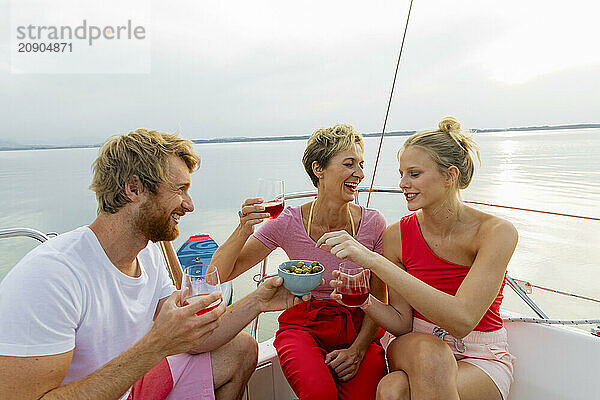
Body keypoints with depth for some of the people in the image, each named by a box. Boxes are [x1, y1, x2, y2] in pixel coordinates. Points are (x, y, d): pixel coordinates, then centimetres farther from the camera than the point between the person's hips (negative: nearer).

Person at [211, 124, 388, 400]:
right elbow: (220, 274, -11)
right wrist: (244, 230, -28)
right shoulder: (289, 223, -13)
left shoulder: (372, 224, -9)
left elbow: (379, 300, 0)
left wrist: (357, 349, -13)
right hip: (303, 326, -1)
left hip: (359, 329, 2)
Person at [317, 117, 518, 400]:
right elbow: (403, 323, -4)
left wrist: (374, 260, -38)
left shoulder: (496, 232, -17)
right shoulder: (397, 235, -8)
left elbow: (462, 321, -31)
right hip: (414, 352, 2)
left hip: (479, 359, -1)